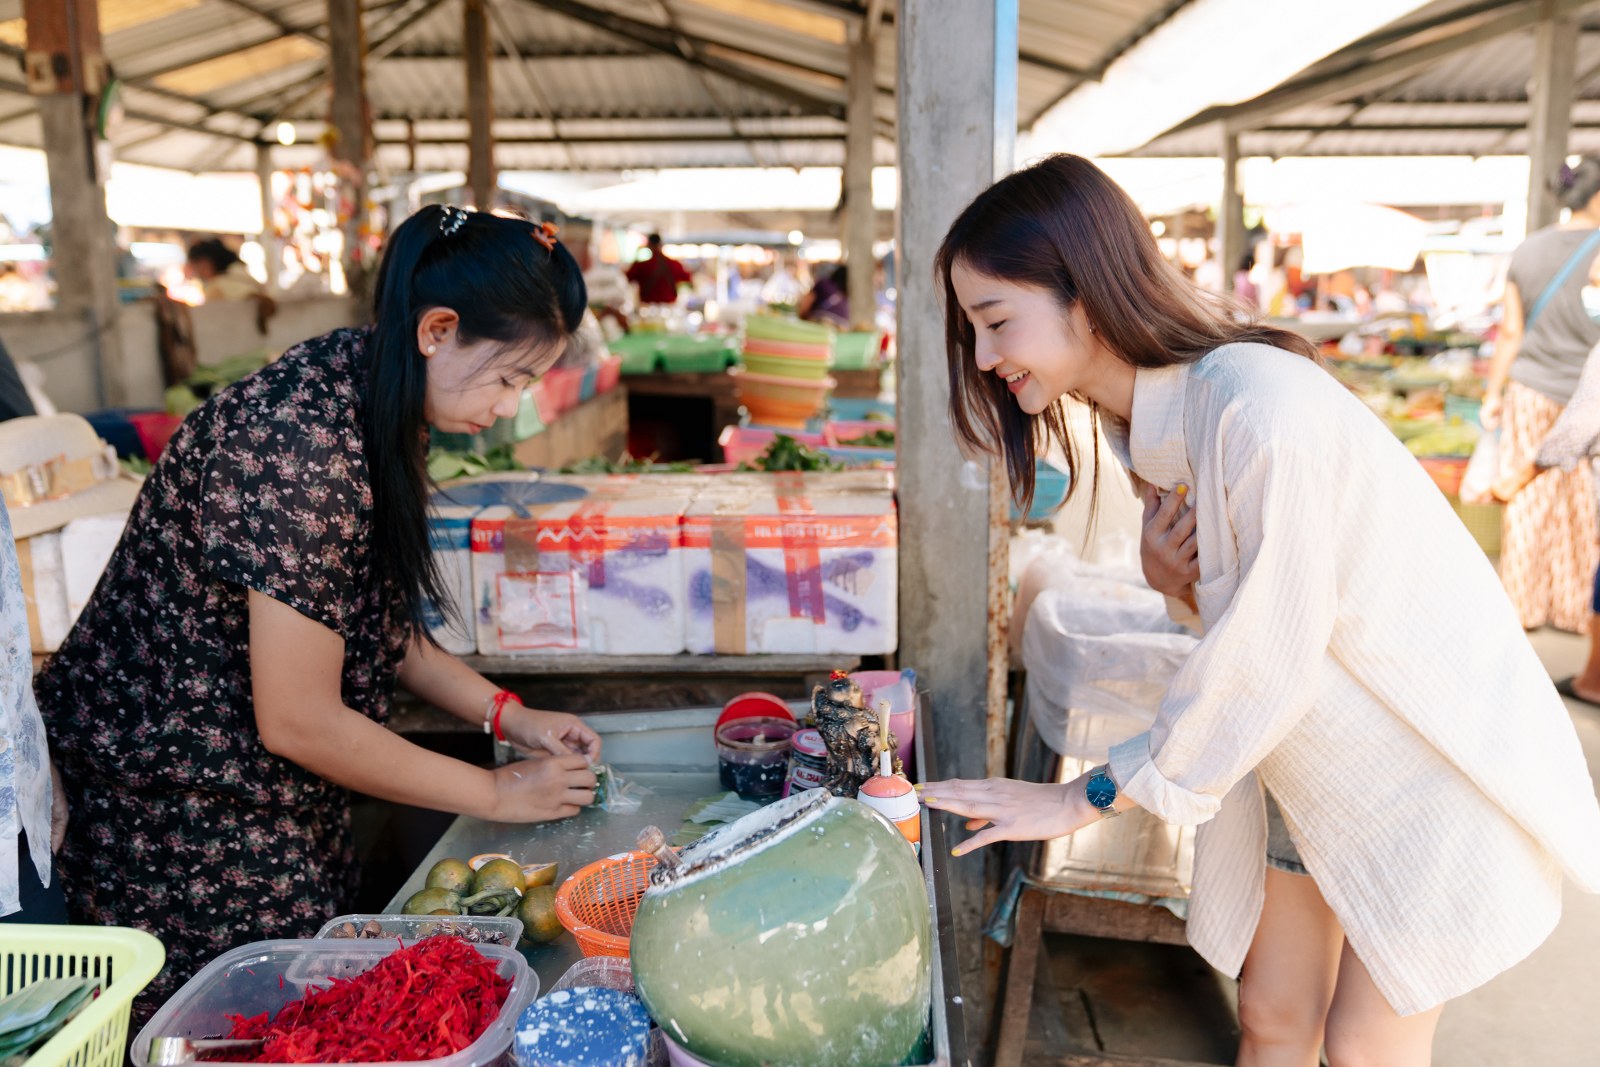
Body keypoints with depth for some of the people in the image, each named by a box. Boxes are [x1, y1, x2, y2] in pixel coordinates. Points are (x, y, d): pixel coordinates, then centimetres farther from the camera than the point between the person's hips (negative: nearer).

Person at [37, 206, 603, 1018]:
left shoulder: (368, 399, -1)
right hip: (178, 810, -8)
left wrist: (508, 716, 2)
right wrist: (496, 793, -14)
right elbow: (299, 720, -24)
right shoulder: (301, 444, -29)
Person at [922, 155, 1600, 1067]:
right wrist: (1164, 573, -17)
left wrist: (1085, 798, -19)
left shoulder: (1261, 407, -32)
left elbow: (1263, 666, -28)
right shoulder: (1139, 417, -4)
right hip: (1306, 754, 7)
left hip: (1439, 760, -7)